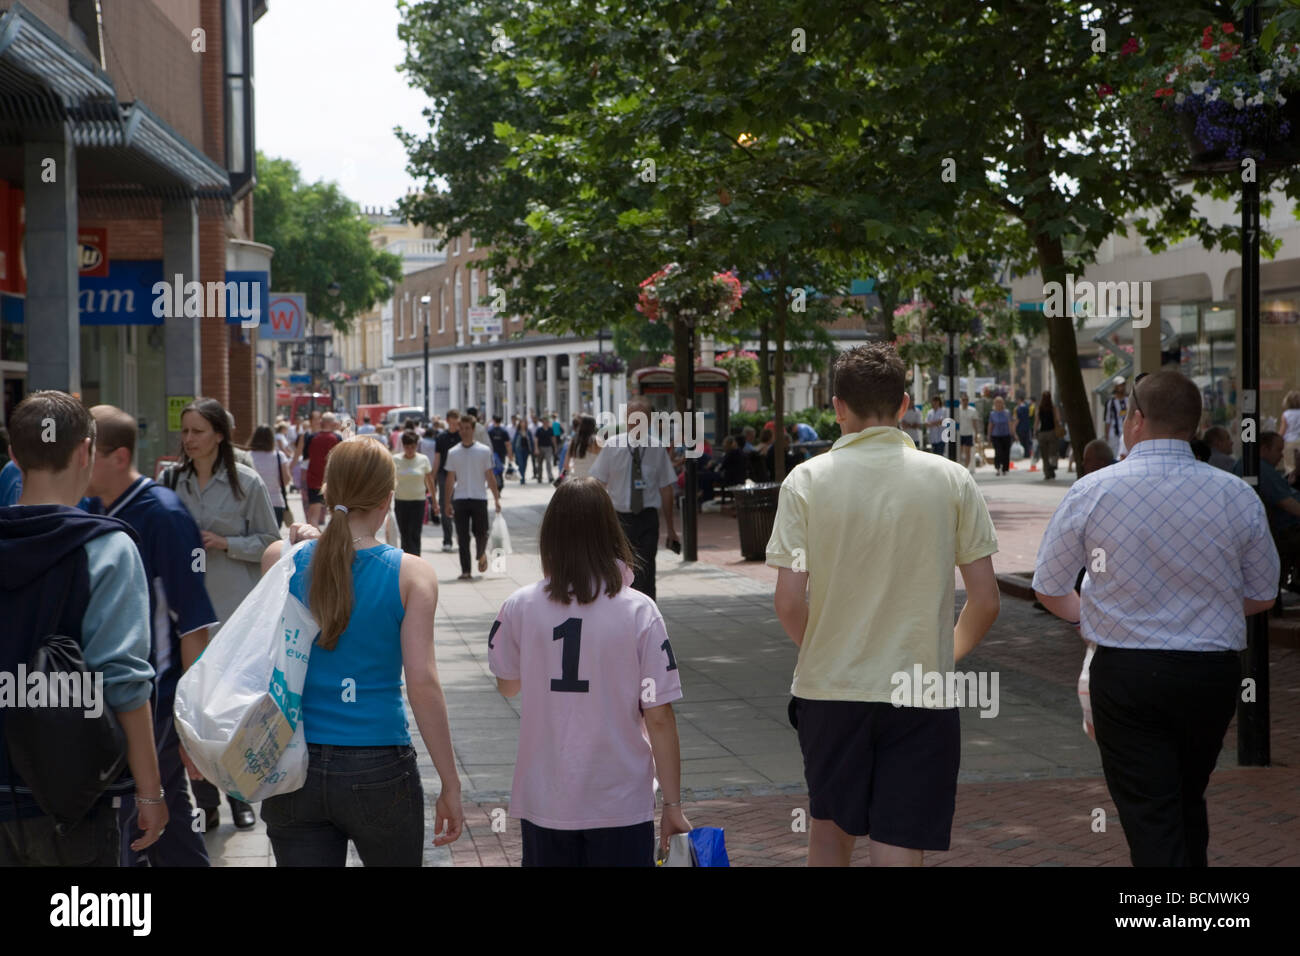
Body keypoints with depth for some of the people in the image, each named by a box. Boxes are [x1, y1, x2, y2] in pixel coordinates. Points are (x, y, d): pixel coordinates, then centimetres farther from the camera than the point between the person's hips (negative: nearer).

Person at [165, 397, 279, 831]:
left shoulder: (246, 482, -4)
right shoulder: (171, 479, 3)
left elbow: (270, 542, 1)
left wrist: (225, 543, -12)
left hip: (235, 606, -2)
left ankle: (239, 796, 20)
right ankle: (204, 802, 14)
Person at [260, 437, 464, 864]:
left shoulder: (281, 561, 0)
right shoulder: (411, 575, -7)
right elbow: (422, 682, -13)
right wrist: (450, 787, -7)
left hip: (295, 770, 2)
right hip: (377, 772, -2)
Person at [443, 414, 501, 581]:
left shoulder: (484, 451, 2)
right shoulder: (453, 453, 7)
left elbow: (490, 476, 6)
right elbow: (450, 479, 10)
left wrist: (496, 498, 2)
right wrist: (447, 503, 8)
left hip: (479, 498, -1)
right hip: (460, 499, 1)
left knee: (481, 533, 4)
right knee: (462, 537, -2)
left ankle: (482, 554, 35)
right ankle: (465, 571, 0)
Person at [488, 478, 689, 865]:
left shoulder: (519, 608, -6)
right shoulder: (638, 613, -12)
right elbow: (659, 720, -10)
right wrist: (672, 805, -1)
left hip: (543, 804, 2)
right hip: (621, 805, -2)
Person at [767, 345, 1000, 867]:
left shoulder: (806, 481, -5)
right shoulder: (951, 480, -3)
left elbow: (789, 603, -8)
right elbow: (985, 602, -2)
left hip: (829, 687, 1)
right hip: (921, 695, -1)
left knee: (830, 823, 22)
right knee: (900, 848, 3)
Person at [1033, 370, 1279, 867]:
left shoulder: (1092, 491, -9)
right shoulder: (1238, 495, -4)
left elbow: (1048, 588, 2)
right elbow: (1261, 595, 8)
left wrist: (1083, 616, 24)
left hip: (1126, 674, -3)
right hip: (1214, 674, 3)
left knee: (1151, 821, 1)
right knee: (1189, 805, 22)